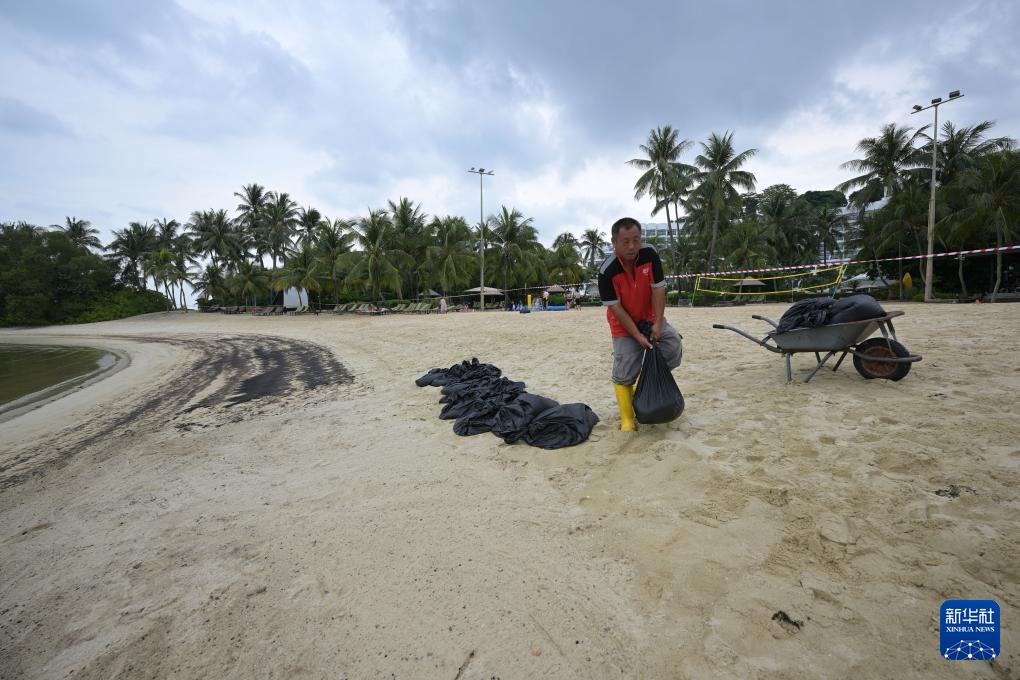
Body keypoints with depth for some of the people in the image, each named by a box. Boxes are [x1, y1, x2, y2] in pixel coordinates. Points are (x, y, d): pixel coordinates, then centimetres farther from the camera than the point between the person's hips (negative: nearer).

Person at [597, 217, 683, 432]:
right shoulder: (607, 271, -27)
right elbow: (616, 308, -21)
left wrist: (657, 324, -16)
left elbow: (658, 289, -12)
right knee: (624, 374, -5)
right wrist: (637, 336, -21)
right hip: (624, 325, -3)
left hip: (650, 317, 4)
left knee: (674, 346, -12)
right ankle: (627, 419, 10)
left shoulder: (650, 254, -18)